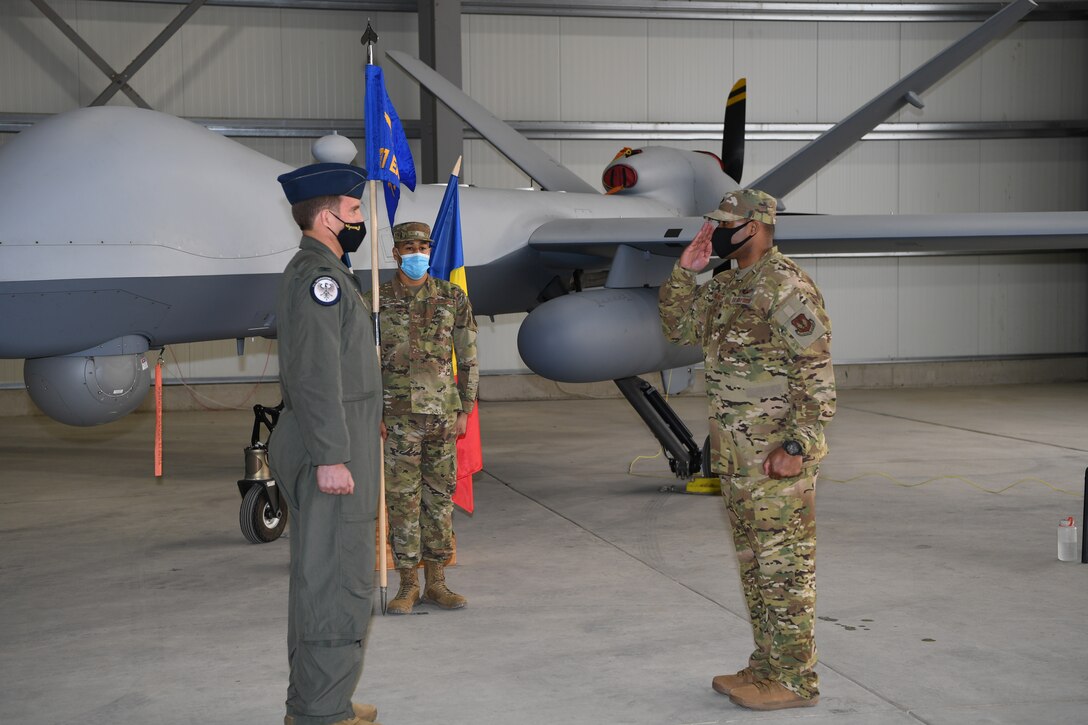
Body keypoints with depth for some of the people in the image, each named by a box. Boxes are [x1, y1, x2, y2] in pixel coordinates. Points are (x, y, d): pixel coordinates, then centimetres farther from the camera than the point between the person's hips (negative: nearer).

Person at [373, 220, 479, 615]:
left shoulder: (453, 298, 4)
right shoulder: (378, 300, 0)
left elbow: (468, 358, 7)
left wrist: (465, 411, 2)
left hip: (443, 414, 2)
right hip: (399, 416, -2)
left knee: (440, 497, 7)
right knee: (403, 499, 1)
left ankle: (436, 582, 16)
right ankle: (408, 585, 9)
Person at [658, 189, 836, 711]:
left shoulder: (788, 289, -16)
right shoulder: (726, 287, 13)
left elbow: (816, 377, -19)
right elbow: (678, 326, 22)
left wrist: (796, 447, -23)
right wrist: (685, 270, 8)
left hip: (778, 458, -10)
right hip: (736, 457, 10)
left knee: (785, 566, -1)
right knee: (754, 563, 16)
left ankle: (795, 679, 8)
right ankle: (767, 665, 27)